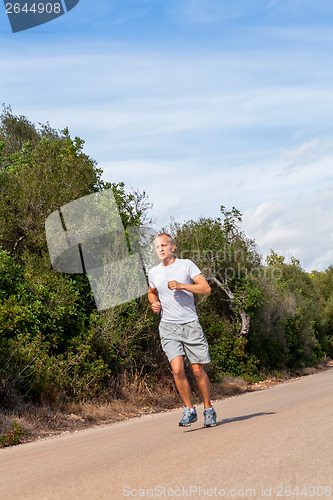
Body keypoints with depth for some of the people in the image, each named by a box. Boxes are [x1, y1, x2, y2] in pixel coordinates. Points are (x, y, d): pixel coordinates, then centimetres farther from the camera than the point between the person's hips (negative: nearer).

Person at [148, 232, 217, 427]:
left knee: (198, 370, 2)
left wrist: (182, 285, -18)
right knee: (177, 369, -13)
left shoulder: (186, 265, 0)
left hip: (190, 324, -1)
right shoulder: (153, 273, 10)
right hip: (168, 327, 2)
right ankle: (190, 410, 3)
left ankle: (209, 410, 20)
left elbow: (206, 289, -7)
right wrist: (154, 304, 8)